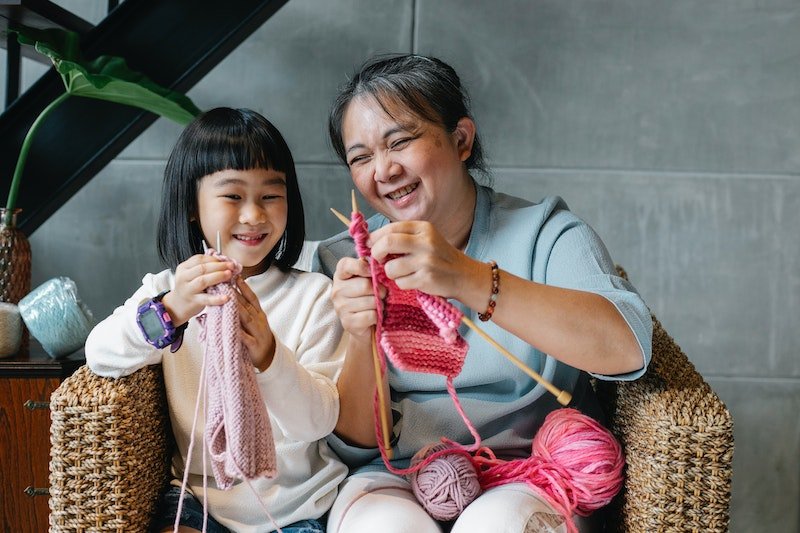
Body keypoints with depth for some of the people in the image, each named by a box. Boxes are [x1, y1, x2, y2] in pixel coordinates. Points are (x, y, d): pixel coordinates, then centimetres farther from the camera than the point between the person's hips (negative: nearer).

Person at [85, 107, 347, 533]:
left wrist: (269, 355, -30)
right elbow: (101, 357, -13)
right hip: (200, 495, 1)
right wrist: (170, 310, -32)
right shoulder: (168, 288, 4)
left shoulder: (313, 294, -2)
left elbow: (321, 421, -10)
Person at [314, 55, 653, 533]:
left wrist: (470, 280, -31)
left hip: (529, 478, 0)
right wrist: (361, 342, -19)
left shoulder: (545, 232, 1)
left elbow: (628, 348, -19)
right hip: (396, 481, 1)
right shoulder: (341, 262, 6)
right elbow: (356, 442, 2)